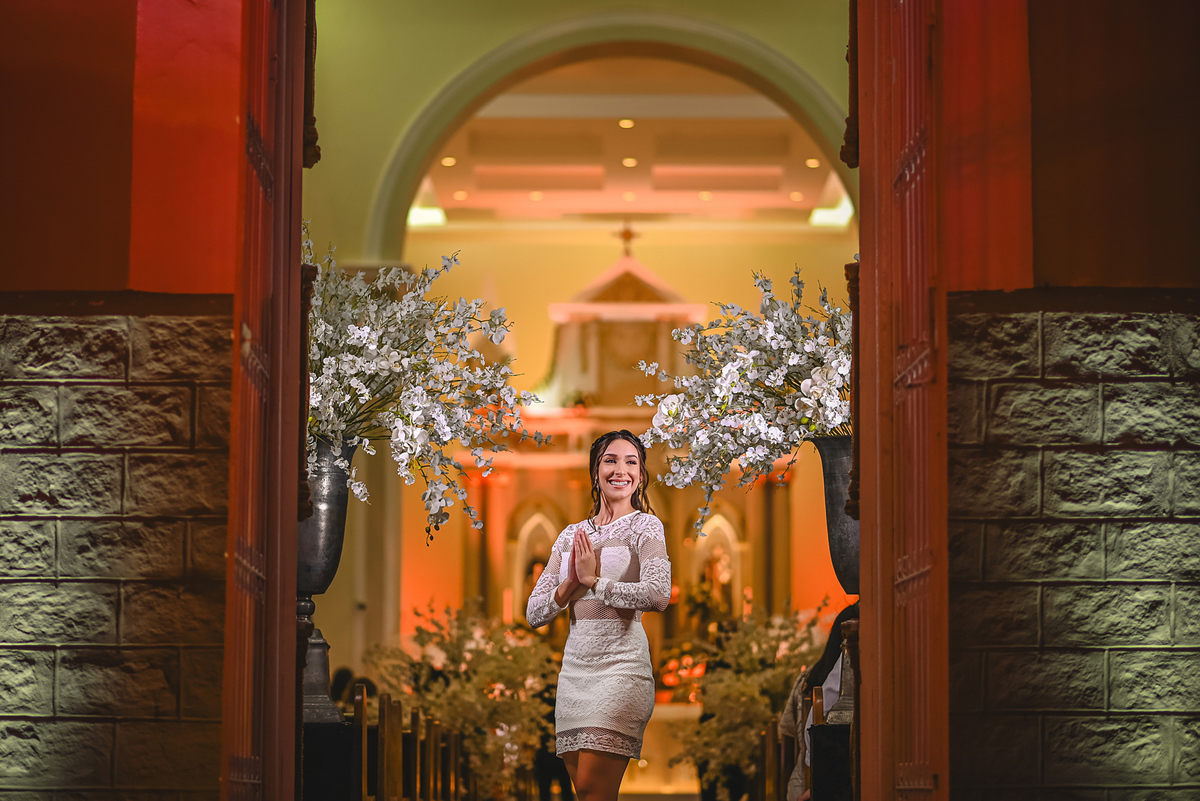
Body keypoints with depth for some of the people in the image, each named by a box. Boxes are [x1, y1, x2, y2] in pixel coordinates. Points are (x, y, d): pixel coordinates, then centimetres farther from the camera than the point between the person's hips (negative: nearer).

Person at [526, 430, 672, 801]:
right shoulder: (572, 535, 15)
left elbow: (658, 594, -18)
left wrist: (593, 580, -9)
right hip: (575, 664, 6)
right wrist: (570, 585, -6)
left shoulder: (645, 526, 0)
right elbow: (534, 613, 12)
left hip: (621, 662, -6)